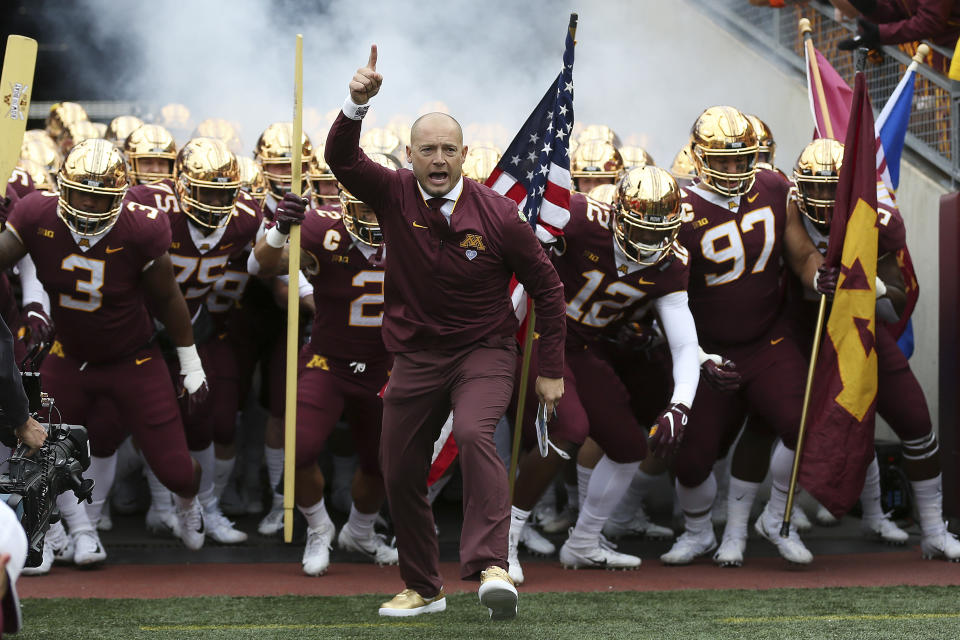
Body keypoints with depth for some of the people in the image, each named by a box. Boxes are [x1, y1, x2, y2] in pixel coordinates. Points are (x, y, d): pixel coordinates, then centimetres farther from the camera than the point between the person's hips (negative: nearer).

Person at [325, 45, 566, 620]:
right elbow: (341, 158, -20)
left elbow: (547, 288, -2)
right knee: (400, 473, 8)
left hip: (484, 353, -4)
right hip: (416, 356, 4)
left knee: (475, 434, -31)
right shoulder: (395, 195, -4)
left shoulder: (498, 216, -11)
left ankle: (492, 567, -40)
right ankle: (423, 588, 25)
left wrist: (553, 371, -1)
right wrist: (358, 104, -39)